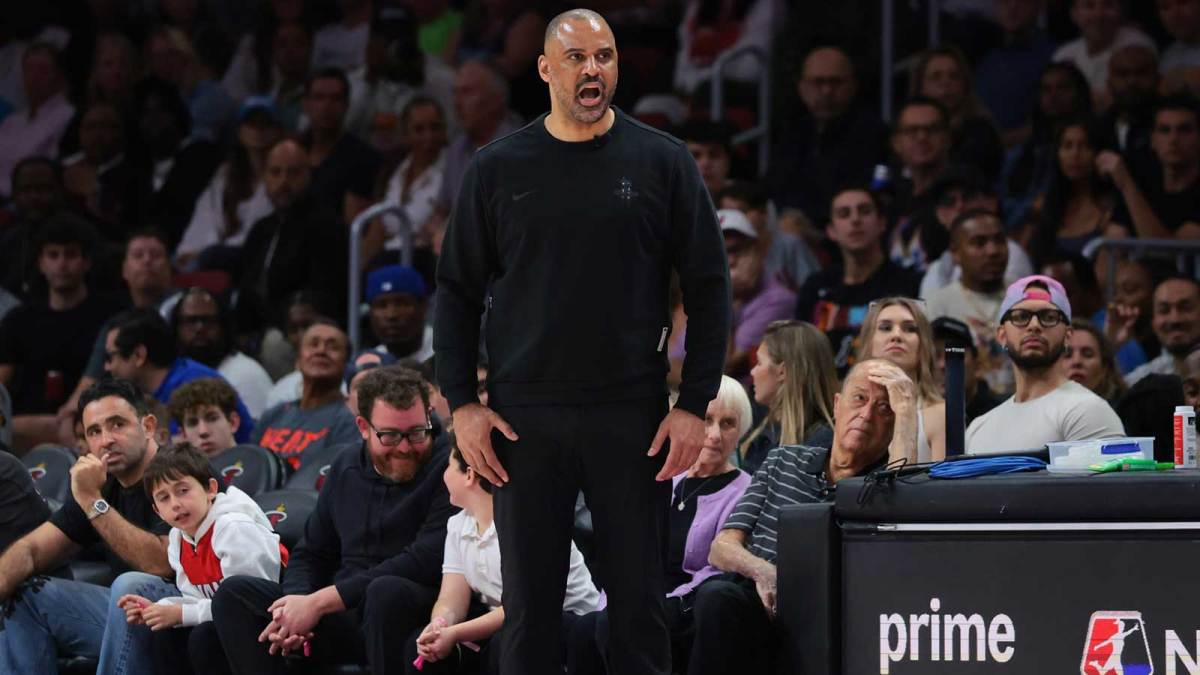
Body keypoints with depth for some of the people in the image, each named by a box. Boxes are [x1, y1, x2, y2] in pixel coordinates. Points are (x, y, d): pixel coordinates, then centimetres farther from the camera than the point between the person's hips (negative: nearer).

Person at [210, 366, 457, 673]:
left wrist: (319, 602, -17)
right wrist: (296, 601, -7)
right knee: (234, 594, -4)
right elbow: (310, 553, 20)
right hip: (346, 619, 6)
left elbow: (426, 561, -19)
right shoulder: (346, 468, 14)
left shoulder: (447, 469, -8)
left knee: (386, 592, -40)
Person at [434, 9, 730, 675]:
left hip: (631, 416, -1)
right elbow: (457, 291, 9)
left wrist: (694, 405, -4)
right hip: (525, 418, 1)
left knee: (639, 606, 1)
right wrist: (461, 403, 0)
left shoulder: (662, 163, 3)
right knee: (529, 608, 3)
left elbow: (708, 289, 4)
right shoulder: (498, 169, 6)